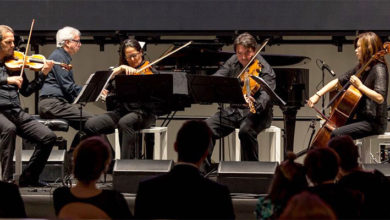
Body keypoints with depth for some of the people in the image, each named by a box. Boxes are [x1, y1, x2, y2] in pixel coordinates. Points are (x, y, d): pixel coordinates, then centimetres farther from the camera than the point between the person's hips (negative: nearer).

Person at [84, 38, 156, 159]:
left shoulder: (150, 72, 7)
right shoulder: (121, 73, 17)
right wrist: (121, 68, -11)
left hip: (143, 113, -4)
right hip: (121, 110, 4)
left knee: (125, 122, -39)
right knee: (90, 125, -20)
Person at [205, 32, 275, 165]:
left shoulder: (264, 70, -13)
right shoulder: (233, 62, 6)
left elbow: (265, 95, -27)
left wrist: (255, 104, -50)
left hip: (255, 113, -5)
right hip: (233, 110, 5)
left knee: (246, 131, -37)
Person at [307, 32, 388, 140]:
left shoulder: (379, 69, -14)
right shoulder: (360, 68, 12)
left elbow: (380, 98, -27)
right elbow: (338, 81, 17)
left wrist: (360, 86, -23)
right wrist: (318, 95, 7)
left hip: (375, 122, -10)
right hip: (362, 118, 10)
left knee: (336, 134, -25)